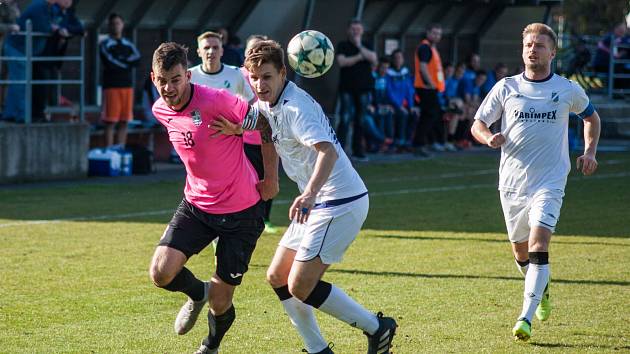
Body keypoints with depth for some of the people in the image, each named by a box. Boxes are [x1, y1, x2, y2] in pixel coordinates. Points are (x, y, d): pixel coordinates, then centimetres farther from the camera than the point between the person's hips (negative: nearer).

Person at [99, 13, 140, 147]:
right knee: (110, 122, -7)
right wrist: (127, 63, -2)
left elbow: (137, 59, 0)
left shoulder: (129, 45, 17)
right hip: (111, 85, -5)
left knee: (124, 122, 4)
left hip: (127, 85, 5)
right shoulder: (105, 44, 2)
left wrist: (121, 61, -12)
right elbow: (110, 63, -12)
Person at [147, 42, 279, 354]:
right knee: (161, 273, -17)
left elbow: (265, 124, -13)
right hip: (196, 205, 5)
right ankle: (197, 293, 19)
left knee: (220, 303, 0)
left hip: (241, 211, -5)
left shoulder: (216, 101, -23)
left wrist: (271, 178, -12)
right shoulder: (161, 111, -2)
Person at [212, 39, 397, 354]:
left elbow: (328, 151, -35)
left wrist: (309, 194, -51)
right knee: (277, 277, 10)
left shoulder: (295, 108, -21)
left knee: (299, 286, -12)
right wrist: (238, 129, -1)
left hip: (340, 204, -10)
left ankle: (376, 328, 1)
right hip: (317, 205, 10)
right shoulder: (269, 104, 7)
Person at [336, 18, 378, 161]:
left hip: (363, 87, 3)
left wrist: (360, 46, -8)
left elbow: (374, 59, -5)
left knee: (360, 120, 5)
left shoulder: (367, 46, 13)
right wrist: (359, 57, -7)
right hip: (347, 88, -3)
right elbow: (342, 61, -10)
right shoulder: (343, 46, 5)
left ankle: (358, 151, 10)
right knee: (346, 118, -12)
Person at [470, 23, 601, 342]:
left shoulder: (568, 90, 2)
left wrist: (589, 152, 6)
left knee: (538, 246, -20)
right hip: (512, 181, 2)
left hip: (550, 181, -2)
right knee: (520, 251, 13)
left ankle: (526, 318, -23)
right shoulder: (506, 88, 3)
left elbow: (591, 117, 21)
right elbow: (477, 124, 6)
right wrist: (489, 138, -17)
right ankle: (541, 290, 45)